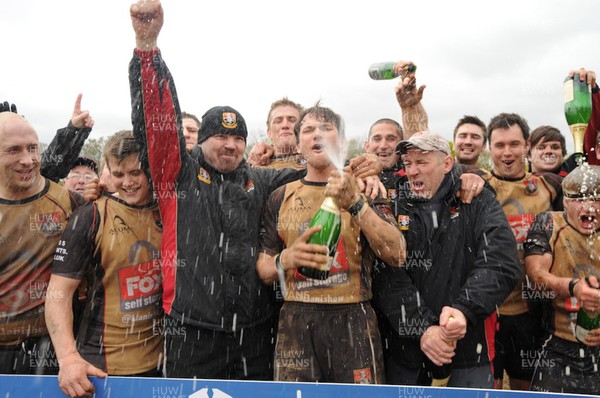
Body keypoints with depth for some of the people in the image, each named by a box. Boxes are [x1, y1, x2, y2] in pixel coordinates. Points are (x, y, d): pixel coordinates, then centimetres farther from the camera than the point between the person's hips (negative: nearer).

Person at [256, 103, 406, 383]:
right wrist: (286, 259, -14)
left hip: (353, 321, -1)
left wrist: (354, 204, -21)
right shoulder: (281, 197, 8)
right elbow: (263, 270, 8)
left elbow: (396, 255, -10)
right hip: (295, 322, 2)